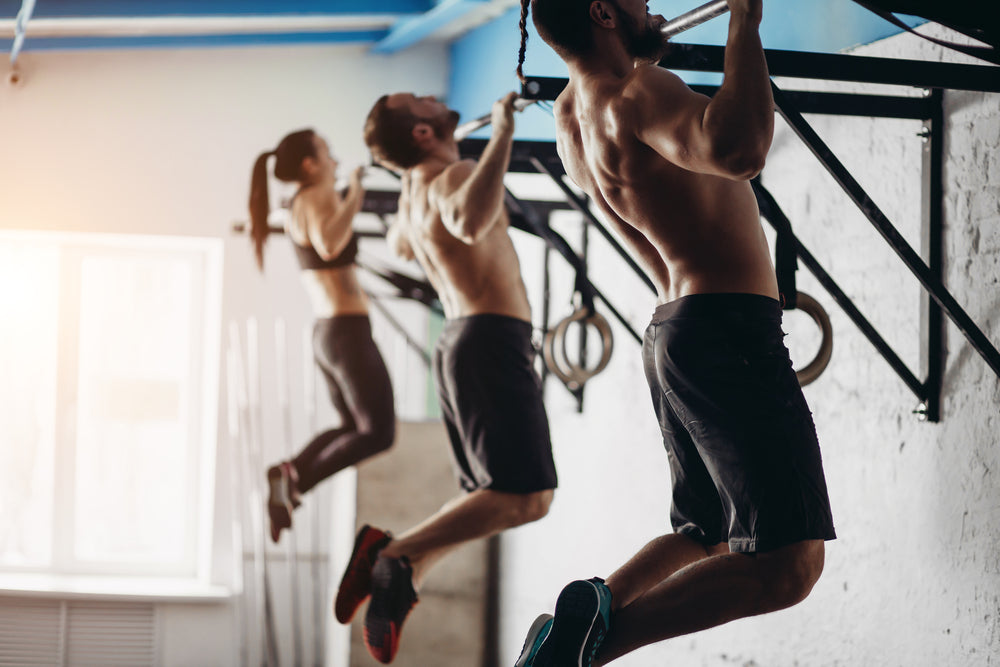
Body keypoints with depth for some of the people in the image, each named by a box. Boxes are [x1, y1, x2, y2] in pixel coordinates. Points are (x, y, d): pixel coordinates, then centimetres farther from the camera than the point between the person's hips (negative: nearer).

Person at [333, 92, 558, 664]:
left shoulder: (412, 194, 14)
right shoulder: (453, 177, -13)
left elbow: (400, 244, 37)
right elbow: (470, 222, -38)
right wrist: (502, 137, -30)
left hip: (459, 342, 10)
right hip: (492, 342, -10)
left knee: (488, 497, 15)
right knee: (527, 498, -16)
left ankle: (398, 584, 4)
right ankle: (393, 554, -22)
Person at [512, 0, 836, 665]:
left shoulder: (573, 113, 13)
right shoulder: (636, 94, -16)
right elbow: (737, 148, -36)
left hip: (674, 334, 10)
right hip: (728, 334, -10)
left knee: (707, 537, 22)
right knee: (787, 565, -13)